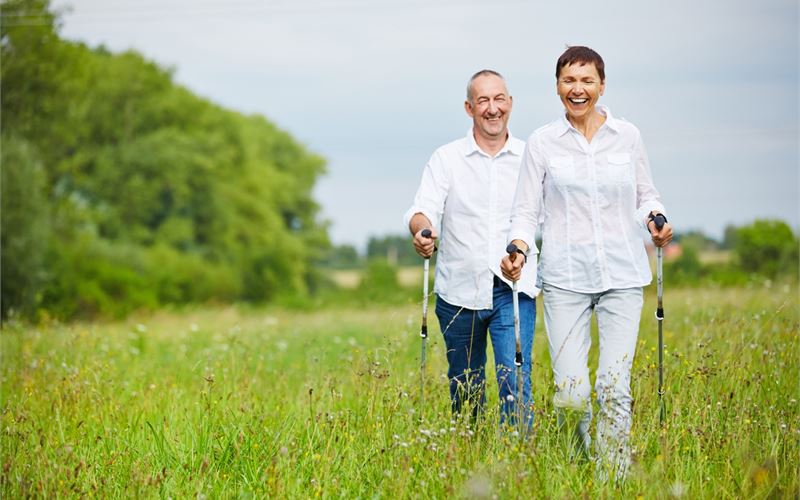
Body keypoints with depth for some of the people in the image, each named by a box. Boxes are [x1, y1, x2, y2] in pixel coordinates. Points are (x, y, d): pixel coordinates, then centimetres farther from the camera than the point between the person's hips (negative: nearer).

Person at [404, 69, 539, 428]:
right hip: (459, 291, 1)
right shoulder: (446, 159, 3)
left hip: (513, 290, -1)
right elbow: (423, 210, -8)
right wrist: (422, 231, -32)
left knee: (516, 382, -14)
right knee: (465, 390, 12)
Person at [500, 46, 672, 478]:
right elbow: (526, 210, 5)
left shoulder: (627, 136, 8)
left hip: (622, 276, 1)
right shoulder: (542, 142, 5)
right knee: (570, 394, -7)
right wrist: (519, 247, -13)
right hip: (565, 277, -1)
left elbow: (645, 195, 17)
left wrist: (655, 219, -4)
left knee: (614, 385, -9)